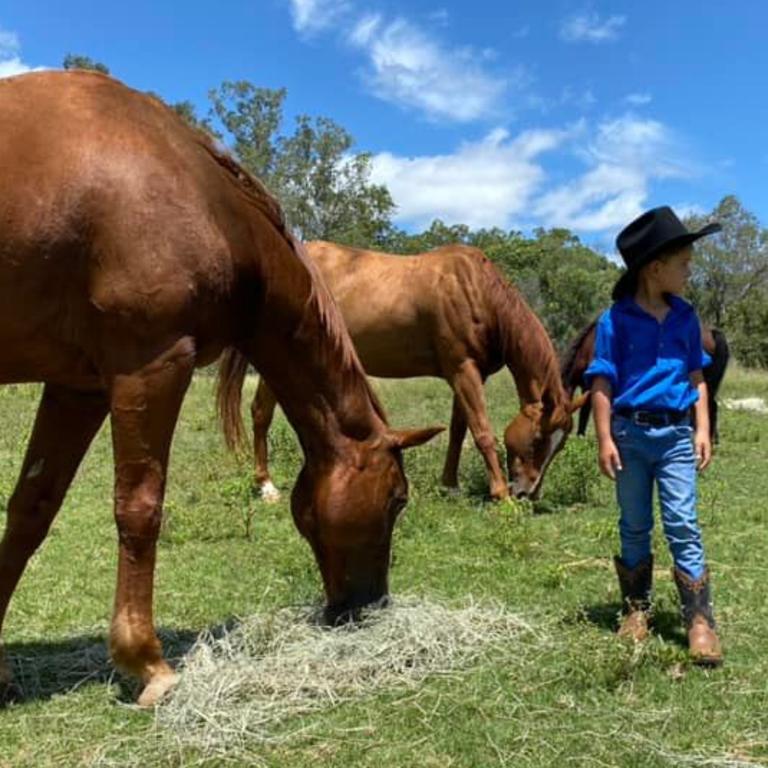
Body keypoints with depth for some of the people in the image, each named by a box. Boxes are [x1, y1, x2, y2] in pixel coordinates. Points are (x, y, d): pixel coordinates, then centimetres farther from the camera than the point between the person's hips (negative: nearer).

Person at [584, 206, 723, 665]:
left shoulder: (686, 317, 6)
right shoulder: (617, 319, -6)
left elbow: (697, 377, 11)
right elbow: (602, 382, -6)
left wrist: (703, 429, 4)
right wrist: (605, 439, -10)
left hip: (676, 435, 2)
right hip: (630, 433, -2)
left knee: (683, 524, -3)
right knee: (634, 527, 12)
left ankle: (700, 622, 2)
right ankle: (637, 610, 26)